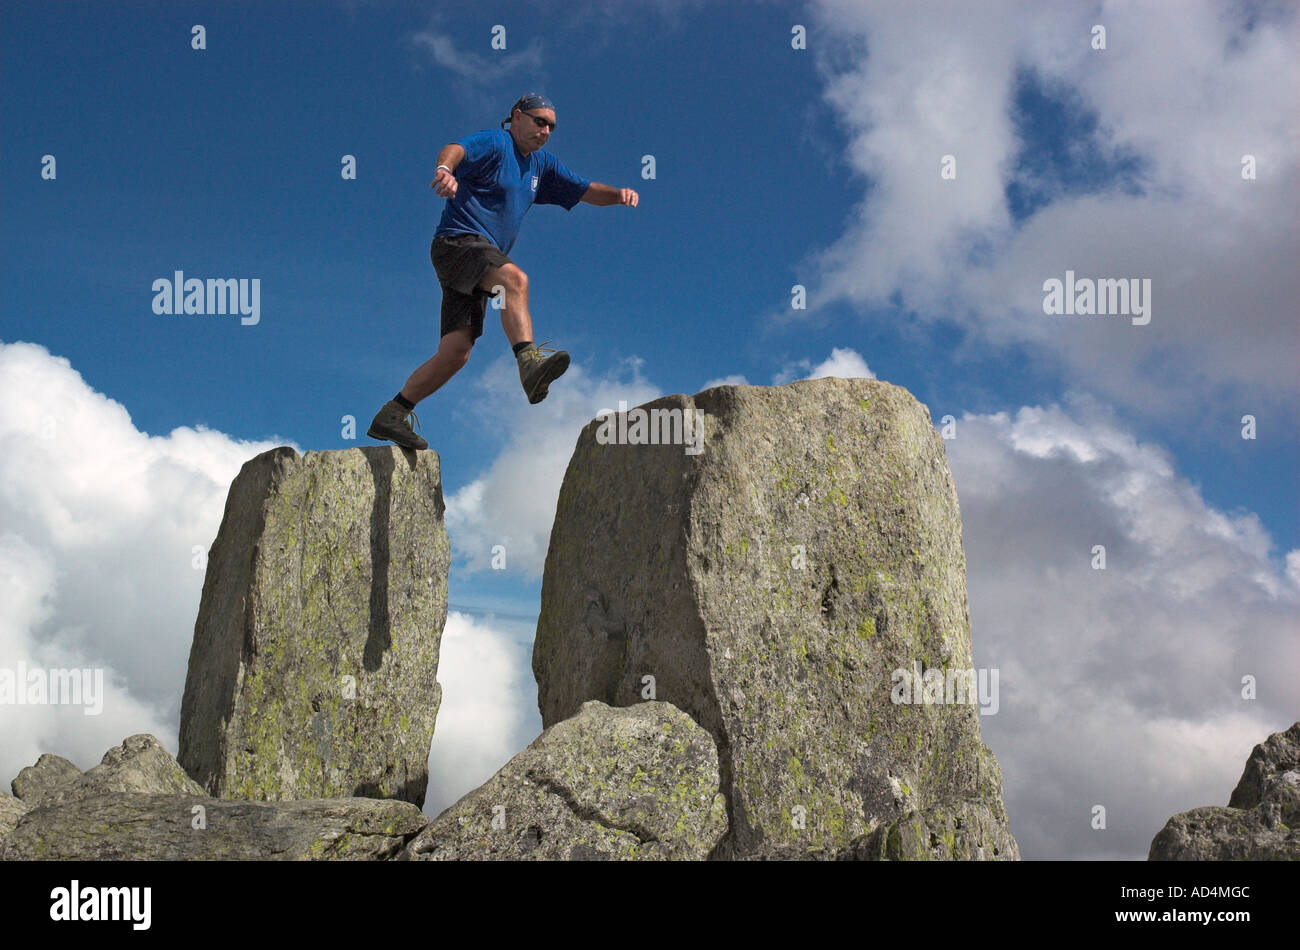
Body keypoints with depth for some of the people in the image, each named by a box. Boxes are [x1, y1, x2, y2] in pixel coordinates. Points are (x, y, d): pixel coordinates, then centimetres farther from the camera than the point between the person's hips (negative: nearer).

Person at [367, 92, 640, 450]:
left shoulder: (541, 164, 21)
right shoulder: (495, 143, -3)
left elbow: (584, 190, 22)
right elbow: (456, 149, -24)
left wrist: (617, 194, 0)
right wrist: (445, 169, -48)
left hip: (481, 261, 8)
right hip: (457, 240, -8)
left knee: (456, 353, -3)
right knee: (515, 278, -36)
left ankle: (391, 417, 2)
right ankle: (529, 361, -53)